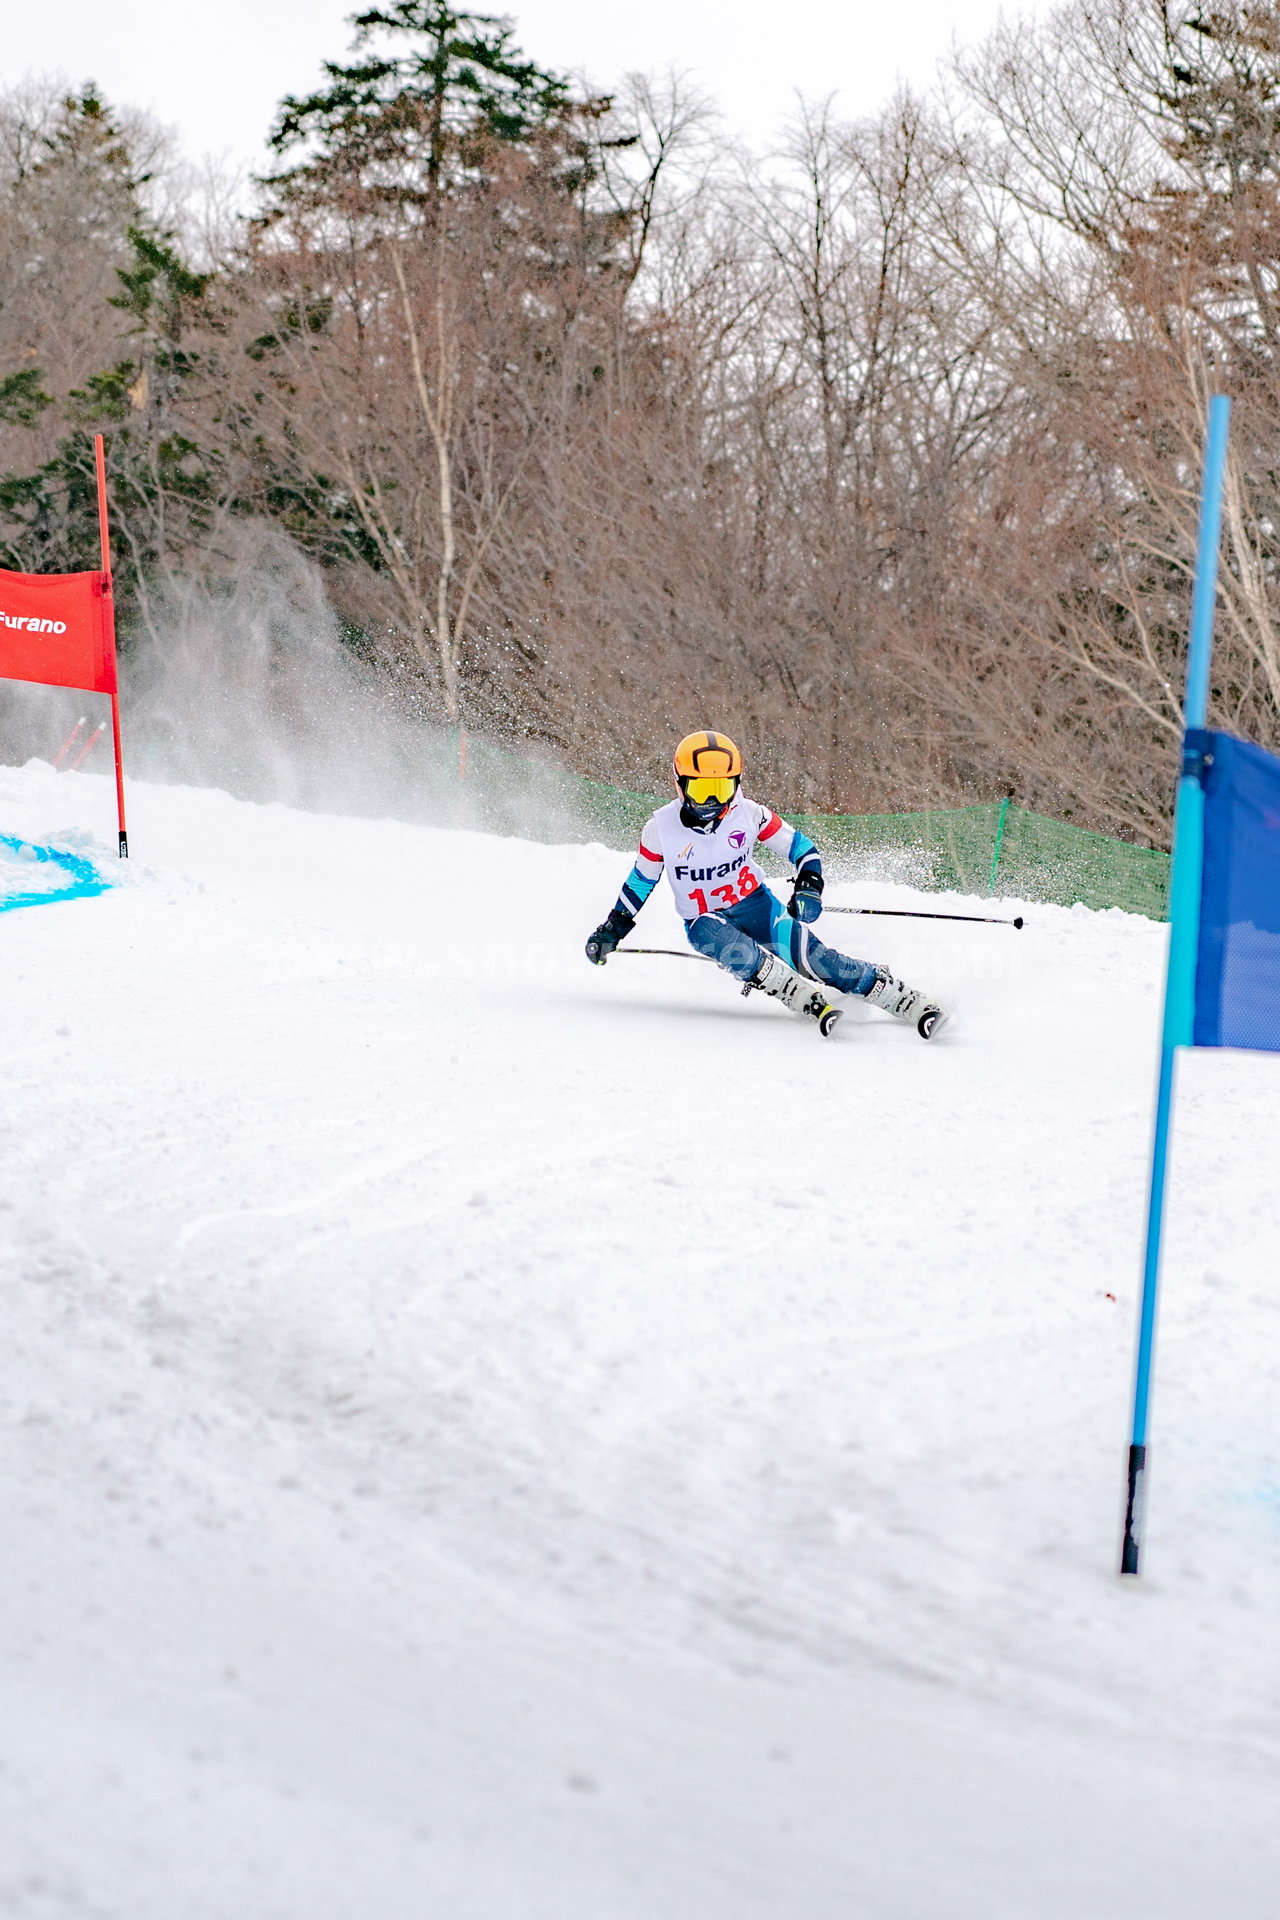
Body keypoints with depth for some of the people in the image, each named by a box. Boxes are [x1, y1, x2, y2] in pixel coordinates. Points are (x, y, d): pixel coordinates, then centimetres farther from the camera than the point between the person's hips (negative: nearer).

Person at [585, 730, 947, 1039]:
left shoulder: (749, 814, -12)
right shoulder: (661, 829, -12)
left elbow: (801, 847, 0)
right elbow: (641, 879, 5)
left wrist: (808, 887, -18)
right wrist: (613, 928, 7)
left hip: (756, 904, 0)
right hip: (704, 922, 0)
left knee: (811, 957, -23)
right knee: (736, 952, -39)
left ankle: (913, 1004, -21)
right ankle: (810, 1002, -33)